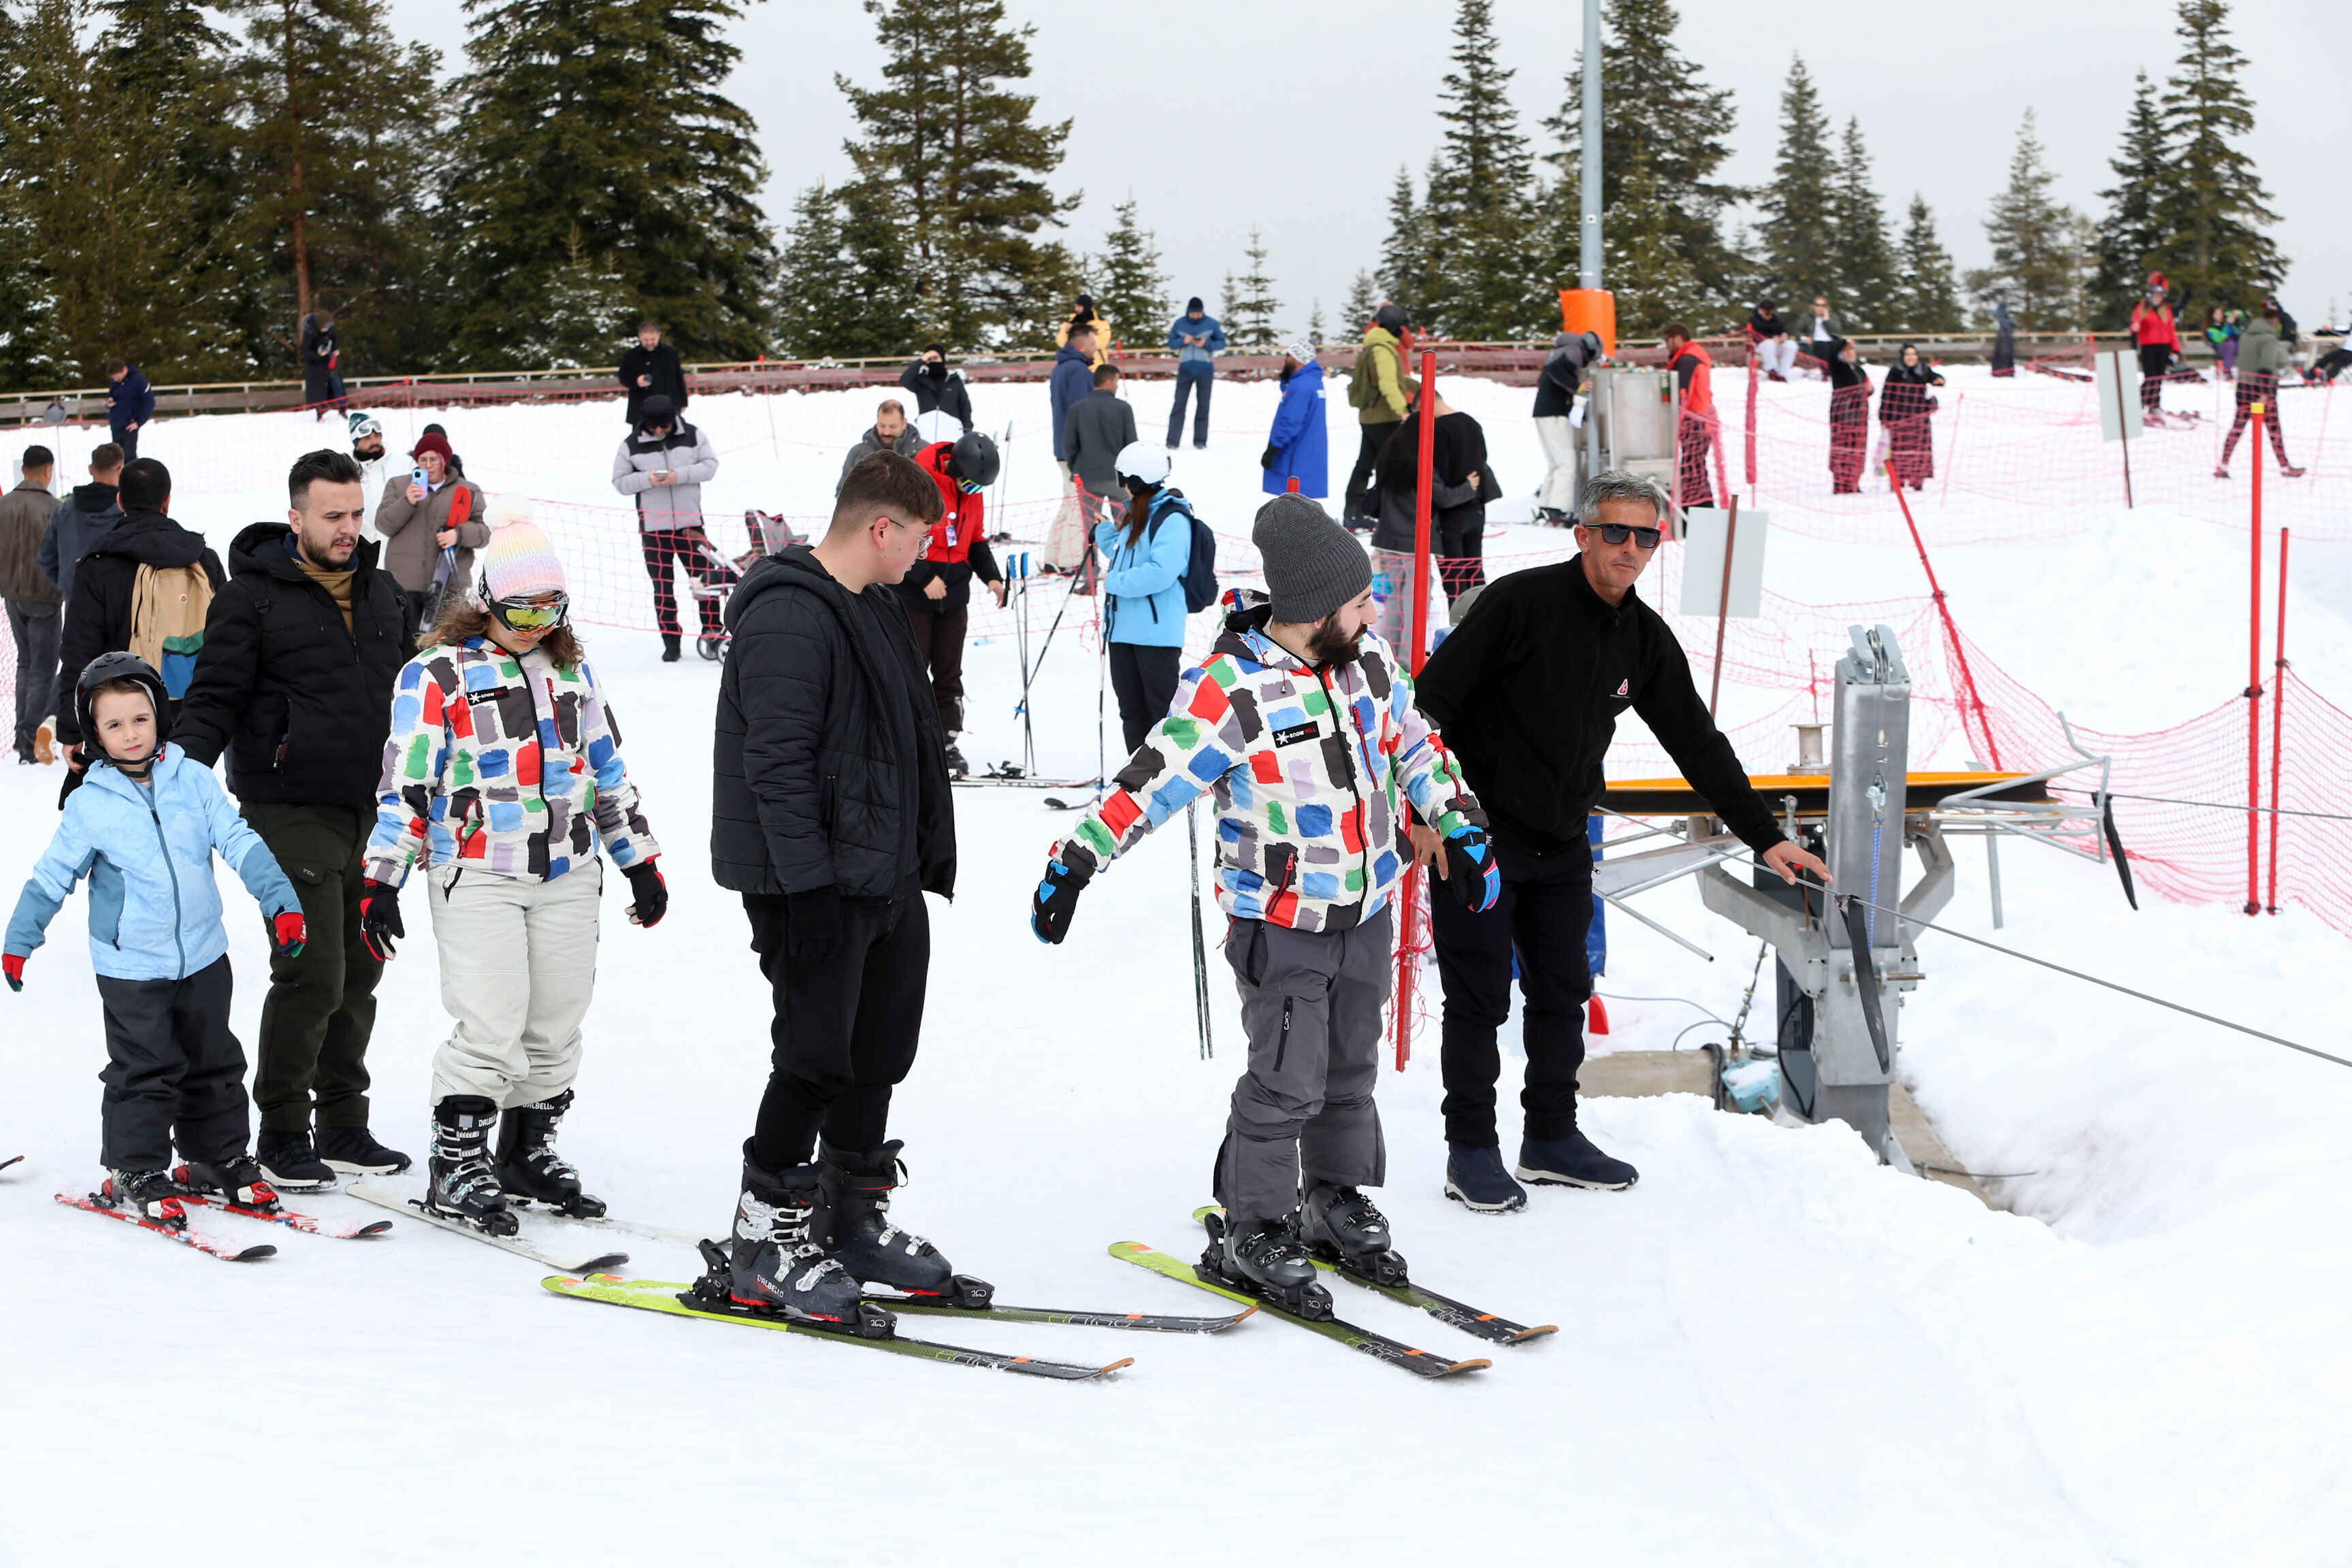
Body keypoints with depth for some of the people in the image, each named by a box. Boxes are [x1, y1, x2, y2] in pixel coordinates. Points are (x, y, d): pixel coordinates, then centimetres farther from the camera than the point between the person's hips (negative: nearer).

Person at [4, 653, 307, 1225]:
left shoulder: (194, 781, -2)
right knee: (144, 1071, -3)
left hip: (203, 957, 3)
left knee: (215, 1065, 12)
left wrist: (280, 900, -7)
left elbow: (239, 842, 0)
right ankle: (134, 1174, 8)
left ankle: (221, 1160, 26)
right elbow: (52, 875, 3)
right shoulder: (90, 804, -5)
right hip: (131, 967, -3)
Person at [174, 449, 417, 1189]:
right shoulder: (252, 596, -6)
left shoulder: (382, 591, 13)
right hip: (292, 813, -6)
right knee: (312, 974, -9)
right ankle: (282, 1135, 4)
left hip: (370, 813, 7)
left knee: (360, 970, 10)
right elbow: (214, 698, -9)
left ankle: (344, 1127, 21)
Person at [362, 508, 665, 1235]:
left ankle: (528, 1152, 23)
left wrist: (640, 861, 19)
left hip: (568, 874, 6)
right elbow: (404, 781, -5)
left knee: (556, 1024, 8)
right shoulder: (440, 673, -3)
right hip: (477, 875, -5)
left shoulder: (571, 671, 14)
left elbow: (609, 771, 21)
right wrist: (381, 880, -10)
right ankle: (456, 1169, -2)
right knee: (491, 1024, -12)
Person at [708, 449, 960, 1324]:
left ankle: (854, 1218, 28)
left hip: (886, 881, 10)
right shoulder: (788, 618, -17)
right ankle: (765, 1239, 7)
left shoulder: (875, 608, 15)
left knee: (879, 1053, 15)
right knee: (817, 1059, -4)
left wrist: (930, 854, 20)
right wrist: (809, 888, -24)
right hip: (816, 885, -10)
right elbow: (778, 762, -22)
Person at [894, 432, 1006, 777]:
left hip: (953, 595, 6)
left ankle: (946, 741, 13)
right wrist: (925, 577, -22)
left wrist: (991, 577, 1)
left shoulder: (973, 493, 4)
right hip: (912, 595, -6)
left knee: (949, 672, 8)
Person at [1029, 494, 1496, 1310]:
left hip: (1367, 910, 6)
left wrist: (1460, 829, 15)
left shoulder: (1368, 659, -2)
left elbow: (1413, 745, 14)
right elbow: (1149, 783, -20)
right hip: (1282, 922, -6)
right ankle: (1250, 1235, 8)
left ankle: (1338, 1204, 34)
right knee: (1288, 1081, -6)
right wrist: (1076, 860, -25)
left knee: (1352, 1068, 17)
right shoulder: (1230, 692, -22)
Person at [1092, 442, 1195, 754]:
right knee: (1132, 710, 14)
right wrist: (1104, 530, 16)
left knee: (1163, 709, -5)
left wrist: (1117, 582, -17)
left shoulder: (1172, 518, -14)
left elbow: (1161, 572, -24)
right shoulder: (1134, 515, 15)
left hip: (1156, 631, -9)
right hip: (1123, 628, 9)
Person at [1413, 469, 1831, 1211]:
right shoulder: (1521, 601, -16)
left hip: (1563, 845, 6)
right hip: (1476, 835, -6)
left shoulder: (1646, 639, 4)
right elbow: (1435, 697, -15)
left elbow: (1697, 741, 10)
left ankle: (1552, 1138, 25)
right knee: (1480, 998, -1)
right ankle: (1471, 1151, 10)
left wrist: (1764, 836, 8)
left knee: (1563, 993, 11)